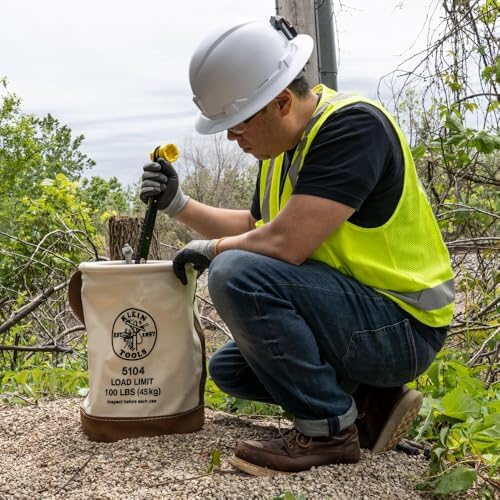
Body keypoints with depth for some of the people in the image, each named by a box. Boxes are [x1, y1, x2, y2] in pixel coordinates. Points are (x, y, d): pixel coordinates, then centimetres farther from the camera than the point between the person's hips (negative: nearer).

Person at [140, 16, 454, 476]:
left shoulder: (352, 125, -22)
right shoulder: (284, 145, 7)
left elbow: (285, 243, -30)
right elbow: (256, 228, 19)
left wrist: (209, 249, -11)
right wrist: (179, 205, 9)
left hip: (402, 325, -10)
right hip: (354, 316, 10)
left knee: (237, 275, -27)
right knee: (228, 369, 19)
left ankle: (328, 428, -12)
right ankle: (370, 400, 10)